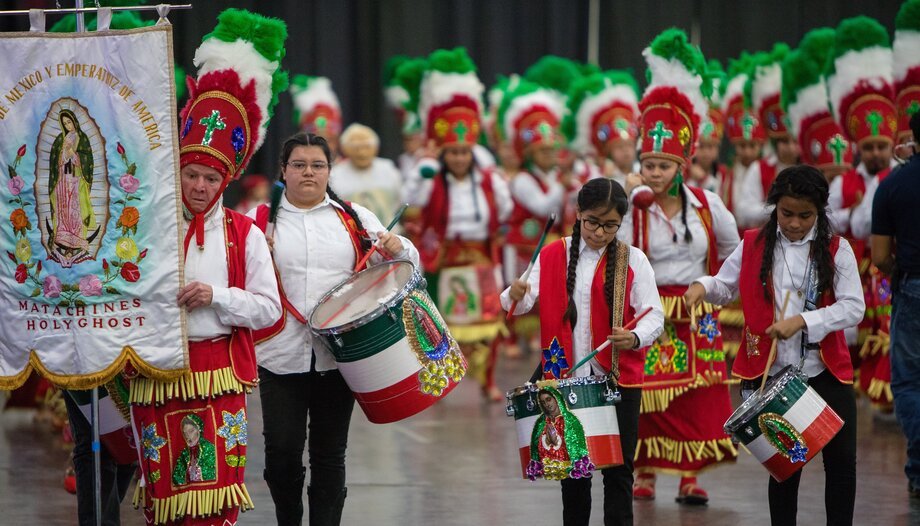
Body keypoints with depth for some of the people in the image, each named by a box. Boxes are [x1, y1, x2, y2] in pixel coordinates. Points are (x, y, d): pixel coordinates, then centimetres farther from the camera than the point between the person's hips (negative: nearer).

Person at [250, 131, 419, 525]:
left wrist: (398, 249, -10)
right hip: (282, 355, -1)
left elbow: (402, 267, 12)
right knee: (282, 451, -4)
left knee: (329, 453, 6)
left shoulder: (354, 218, 11)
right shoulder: (259, 220, 5)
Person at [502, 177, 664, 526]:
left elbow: (653, 315, -5)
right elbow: (529, 298, -5)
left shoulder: (632, 260, -1)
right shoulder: (553, 256, 5)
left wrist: (635, 337, -26)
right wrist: (515, 296, -30)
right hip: (566, 377, 2)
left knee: (618, 468, 1)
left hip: (618, 378, -2)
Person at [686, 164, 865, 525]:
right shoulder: (754, 245, 3)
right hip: (774, 373, 1)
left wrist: (802, 321, -21)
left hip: (827, 371, -1)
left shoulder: (836, 250, -3)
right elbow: (725, 285, 11)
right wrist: (703, 286, -12)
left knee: (841, 460, 0)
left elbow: (854, 307, -10)